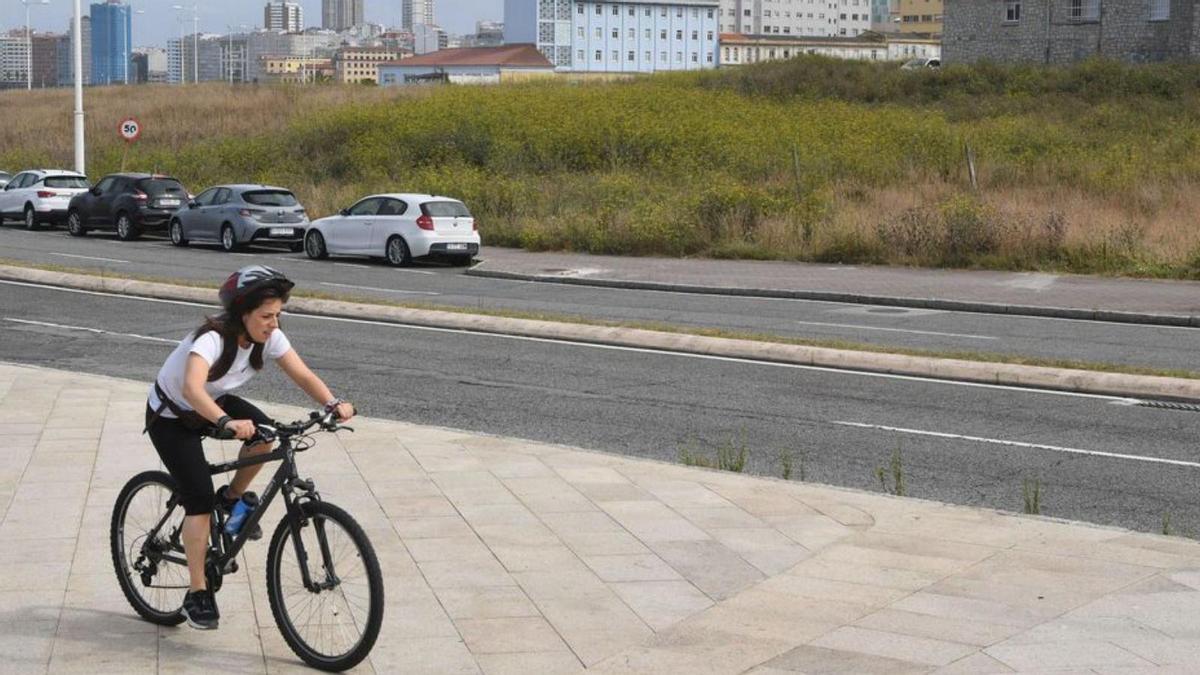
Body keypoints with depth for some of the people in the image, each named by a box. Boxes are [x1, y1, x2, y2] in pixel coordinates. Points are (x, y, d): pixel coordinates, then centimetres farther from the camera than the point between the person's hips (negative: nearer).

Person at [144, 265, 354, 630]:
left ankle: (233, 498, 3)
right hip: (170, 417, -6)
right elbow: (192, 388, -52)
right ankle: (197, 594, -7)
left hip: (214, 404, 6)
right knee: (200, 498, -17)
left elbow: (302, 374, -19)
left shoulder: (268, 337, -16)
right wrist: (226, 422, -68)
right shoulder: (212, 338, -36)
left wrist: (333, 402, -38)